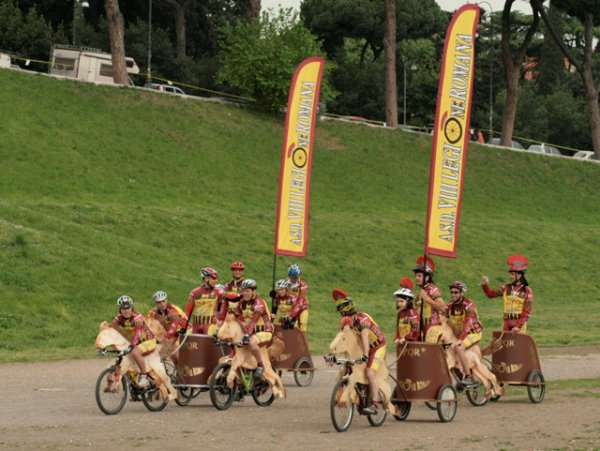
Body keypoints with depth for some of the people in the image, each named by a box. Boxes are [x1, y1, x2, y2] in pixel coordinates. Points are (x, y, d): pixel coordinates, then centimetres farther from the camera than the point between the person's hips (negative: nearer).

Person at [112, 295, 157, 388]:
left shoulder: (137, 317, -24)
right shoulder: (119, 318, -6)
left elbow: (137, 332, -37)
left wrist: (131, 345, -51)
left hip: (148, 341, -7)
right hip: (136, 342, 7)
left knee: (135, 353, -34)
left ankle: (144, 376, -21)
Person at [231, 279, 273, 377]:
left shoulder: (259, 302, -19)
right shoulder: (242, 302, 4)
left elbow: (254, 320, -31)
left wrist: (247, 334, -44)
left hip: (264, 331, -8)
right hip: (251, 331, 8)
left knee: (252, 343, -36)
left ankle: (260, 365, -19)